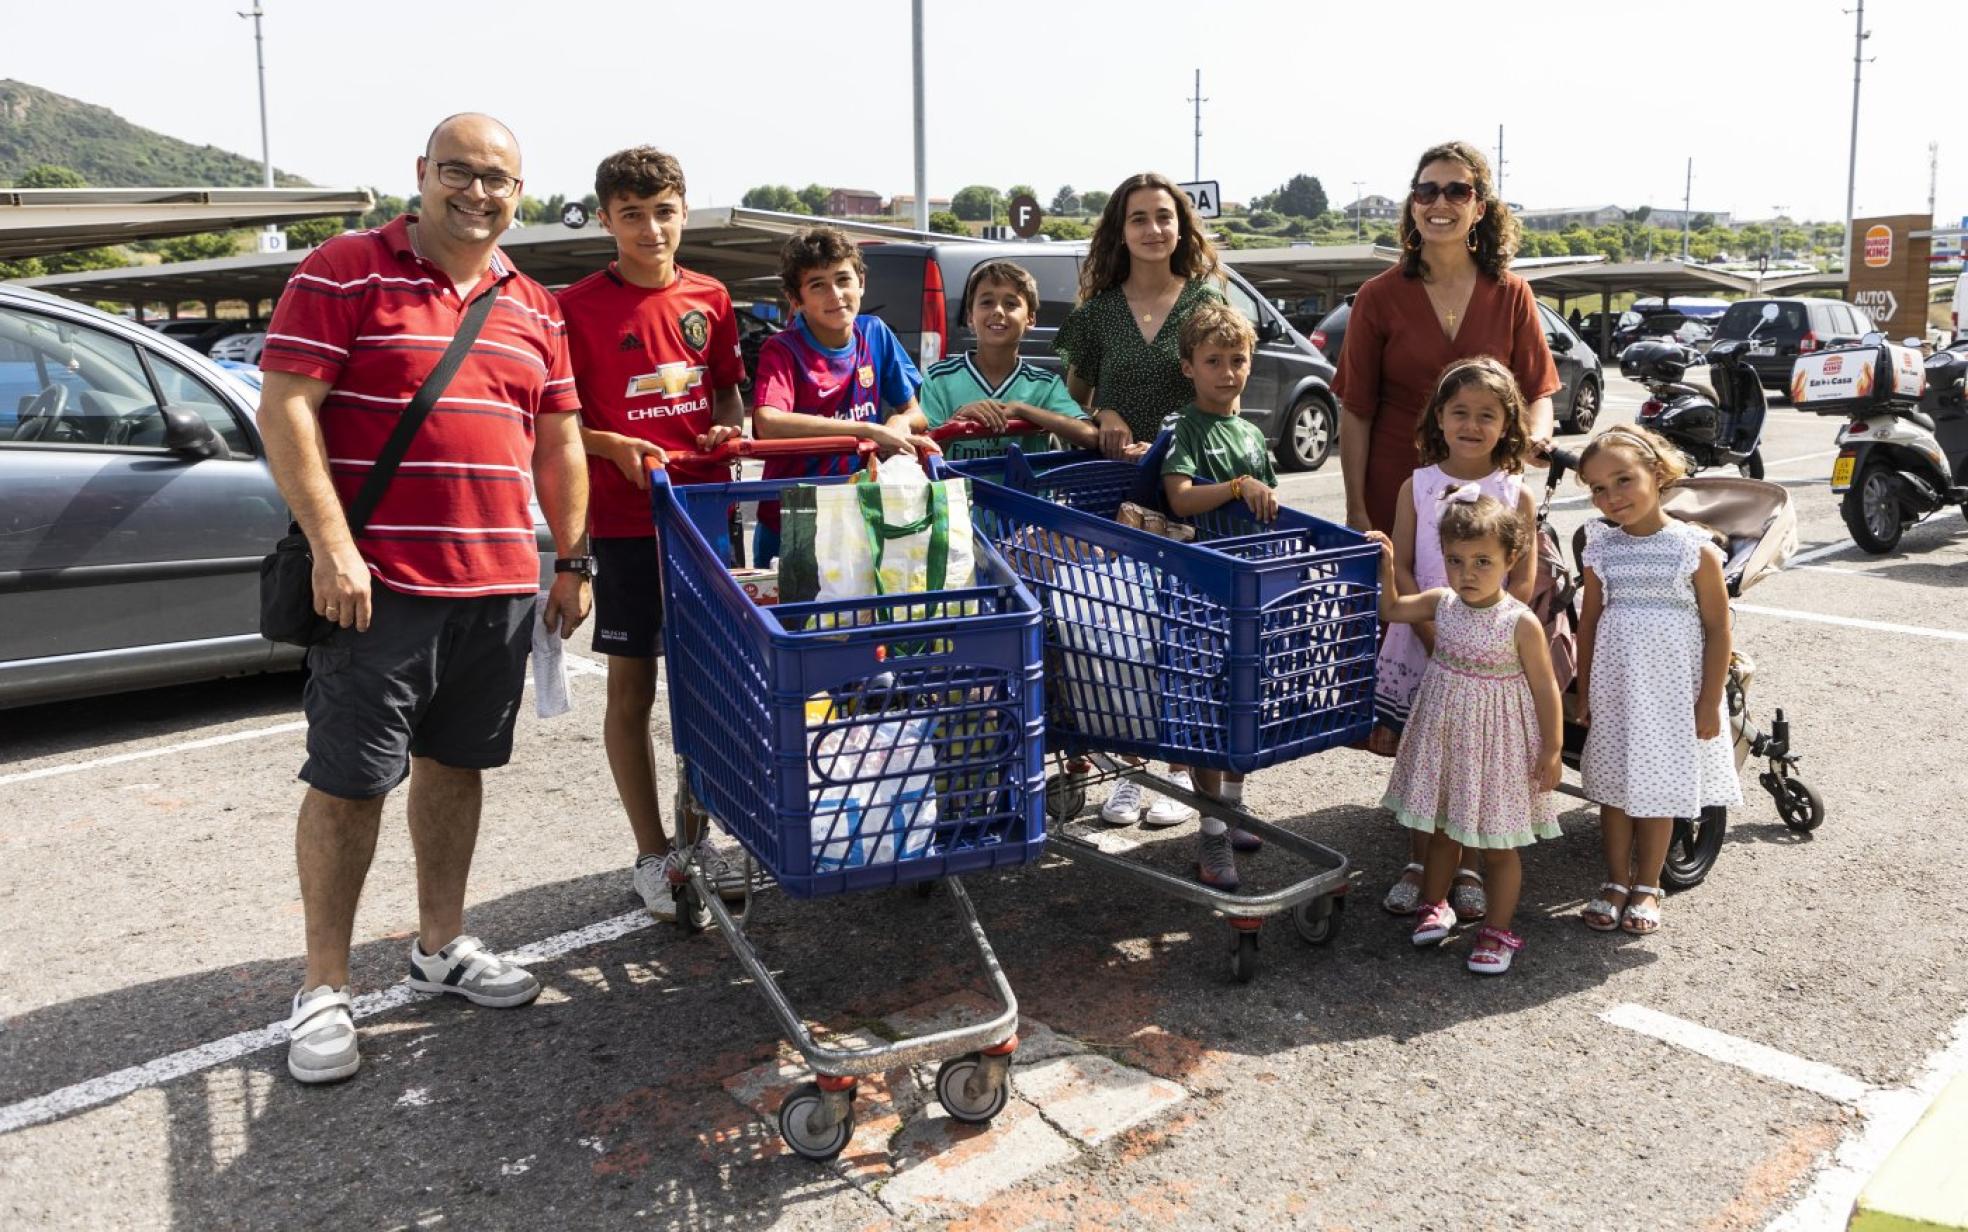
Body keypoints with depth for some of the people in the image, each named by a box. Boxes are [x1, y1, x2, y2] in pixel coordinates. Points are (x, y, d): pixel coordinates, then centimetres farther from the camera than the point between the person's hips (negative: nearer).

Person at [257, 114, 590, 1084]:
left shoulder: (532, 308, 14)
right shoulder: (345, 272, -3)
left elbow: (556, 442, 17)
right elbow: (285, 407, -9)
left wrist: (571, 559, 12)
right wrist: (332, 545, -17)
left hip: (499, 584, 5)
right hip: (378, 583, -5)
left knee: (455, 763, 14)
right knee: (349, 779, 0)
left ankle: (441, 945, 29)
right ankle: (323, 986, 12)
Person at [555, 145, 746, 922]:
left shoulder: (710, 300, 7)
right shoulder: (579, 307, -6)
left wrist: (731, 428, -3)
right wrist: (615, 446, -19)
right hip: (625, 523, -4)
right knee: (631, 690, 5)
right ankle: (652, 856, 16)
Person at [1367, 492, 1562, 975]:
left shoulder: (1521, 623, -17)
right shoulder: (1441, 603, -4)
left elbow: (1545, 687, -11)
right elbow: (1391, 610, 11)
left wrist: (1552, 749, -11)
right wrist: (1386, 566, -3)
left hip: (1496, 743, -4)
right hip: (1444, 733, 5)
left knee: (1500, 843, 8)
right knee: (1440, 829, 19)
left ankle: (1497, 931, 22)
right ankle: (1436, 907, 38)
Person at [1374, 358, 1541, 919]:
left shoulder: (1516, 494, -1)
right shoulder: (1417, 486, 2)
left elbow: (1523, 583, -4)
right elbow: (1399, 569, -2)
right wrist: (1435, 634, -13)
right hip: (1419, 642, 1)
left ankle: (1466, 868, 21)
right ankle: (1418, 864, 22)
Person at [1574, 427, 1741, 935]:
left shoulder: (1696, 551, -10)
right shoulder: (1601, 550, -1)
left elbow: (1718, 629, -7)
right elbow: (1589, 623, 6)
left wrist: (1710, 701, -8)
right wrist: (1585, 693, 5)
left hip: (1671, 692, -3)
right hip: (1614, 690, 3)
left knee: (1659, 787, 8)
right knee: (1613, 786, 11)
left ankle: (1647, 887, 23)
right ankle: (1616, 882, 25)